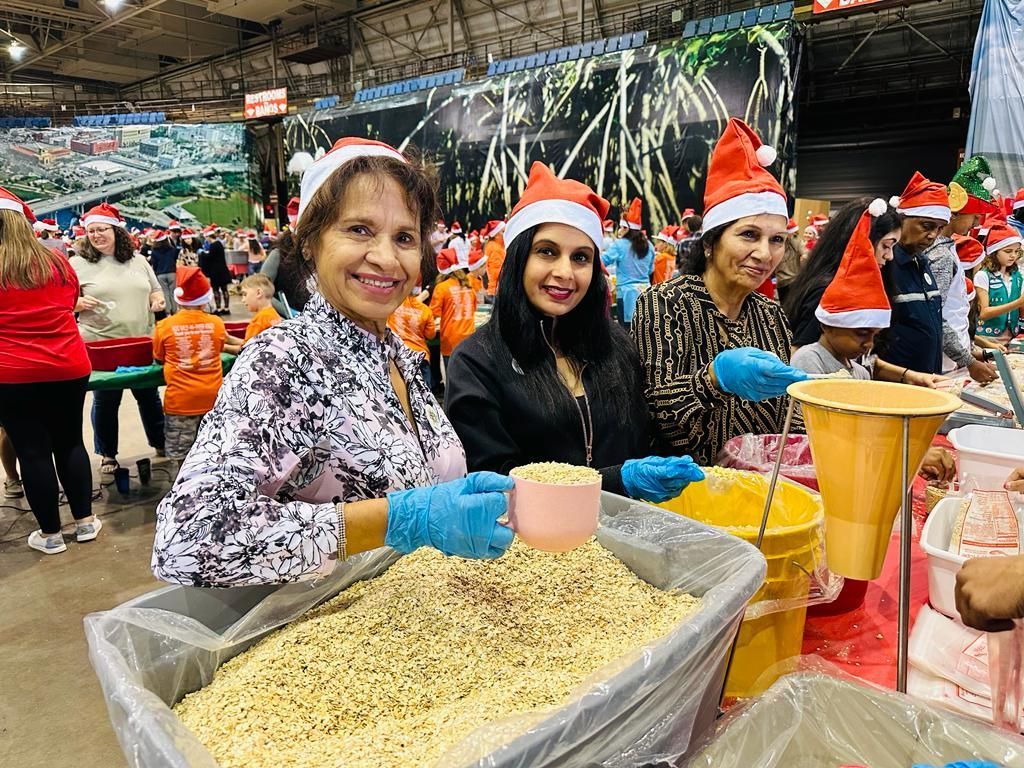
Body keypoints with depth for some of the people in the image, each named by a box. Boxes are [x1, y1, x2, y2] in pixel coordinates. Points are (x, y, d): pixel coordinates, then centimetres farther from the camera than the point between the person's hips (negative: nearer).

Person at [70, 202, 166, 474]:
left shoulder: (138, 260, 9)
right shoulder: (77, 264, -2)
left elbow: (155, 291, 19)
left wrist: (157, 300, -3)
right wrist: (80, 303, -21)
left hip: (142, 343, 3)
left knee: (149, 395, 12)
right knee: (105, 401, 7)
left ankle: (161, 443, 27)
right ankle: (107, 455, 22)